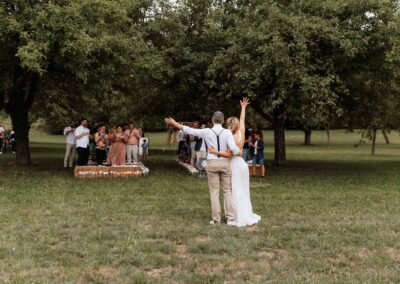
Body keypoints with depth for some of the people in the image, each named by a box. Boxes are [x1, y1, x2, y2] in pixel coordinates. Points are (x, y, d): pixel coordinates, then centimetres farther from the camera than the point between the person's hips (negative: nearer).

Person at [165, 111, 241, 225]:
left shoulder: (207, 132, -4)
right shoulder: (227, 132, -8)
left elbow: (189, 130, 3)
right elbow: (233, 148, -18)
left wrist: (174, 123, 13)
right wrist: (240, 154, 4)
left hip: (212, 163, 0)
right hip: (225, 163, 0)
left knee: (214, 192, 6)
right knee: (227, 190, 9)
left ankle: (216, 219, 8)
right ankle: (230, 218, 7)